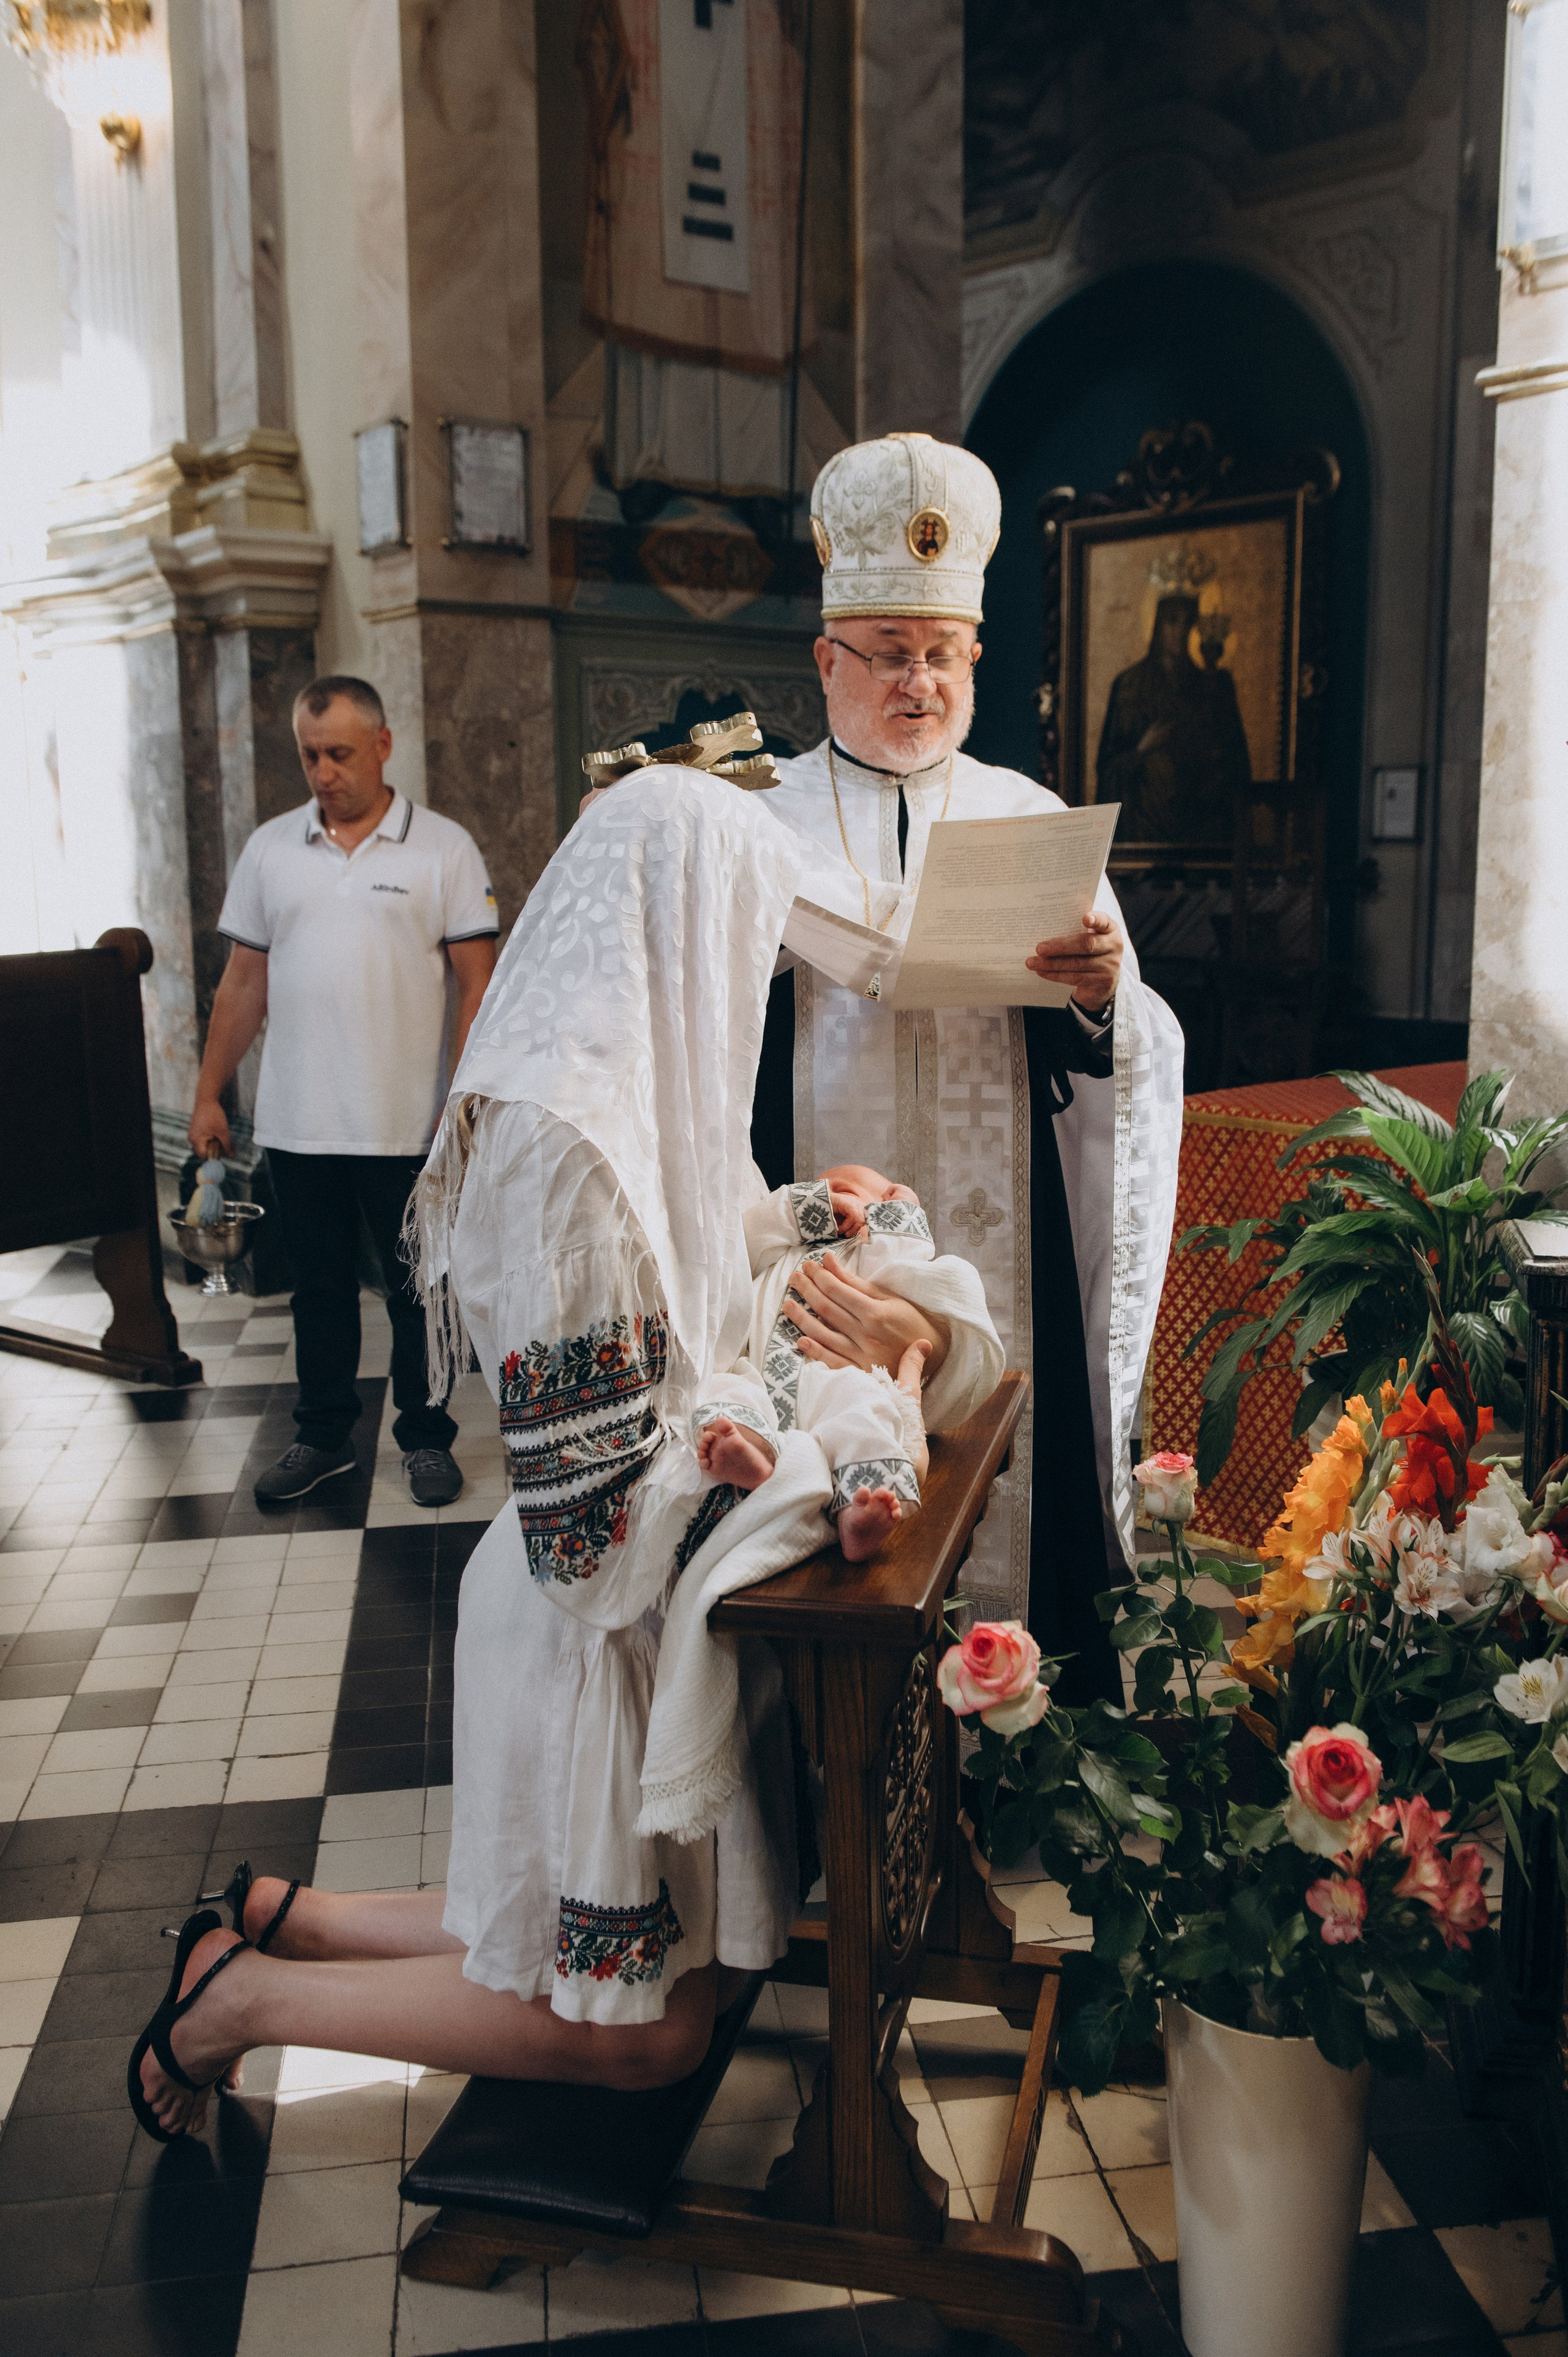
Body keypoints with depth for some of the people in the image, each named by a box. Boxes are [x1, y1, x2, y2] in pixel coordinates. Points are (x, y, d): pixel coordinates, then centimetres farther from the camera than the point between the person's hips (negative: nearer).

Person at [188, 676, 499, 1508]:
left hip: (409, 1126, -3)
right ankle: (323, 1437, 27)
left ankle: (426, 1439, 22)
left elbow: (476, 982, -3)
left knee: (418, 1290, 7)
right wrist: (209, 1094, 8)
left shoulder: (443, 847, -1)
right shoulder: (269, 848, 8)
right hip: (297, 1123, 3)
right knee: (319, 1286, 14)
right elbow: (244, 983, 12)